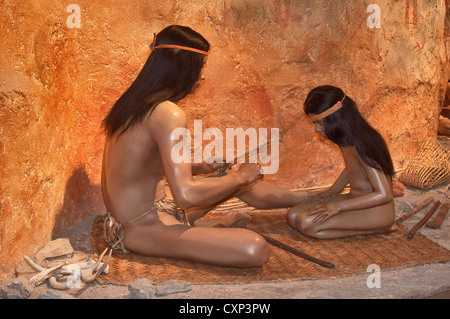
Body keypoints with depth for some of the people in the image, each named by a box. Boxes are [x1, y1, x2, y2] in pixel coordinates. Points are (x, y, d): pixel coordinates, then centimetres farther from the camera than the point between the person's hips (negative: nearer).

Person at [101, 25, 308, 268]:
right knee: (255, 249, -24)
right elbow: (186, 195, -30)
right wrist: (239, 177, -14)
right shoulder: (167, 113, -24)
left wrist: (199, 167, 15)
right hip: (141, 229, -10)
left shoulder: (135, 103, 7)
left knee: (237, 180, 19)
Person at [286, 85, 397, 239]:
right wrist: (331, 191, 9)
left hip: (376, 212, -10)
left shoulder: (361, 146, -26)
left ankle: (376, 229, -8)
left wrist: (339, 206, -26)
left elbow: (384, 195, -28)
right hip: (355, 198, 10)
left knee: (306, 224, -24)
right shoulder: (347, 140, 2)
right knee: (292, 216, 0)